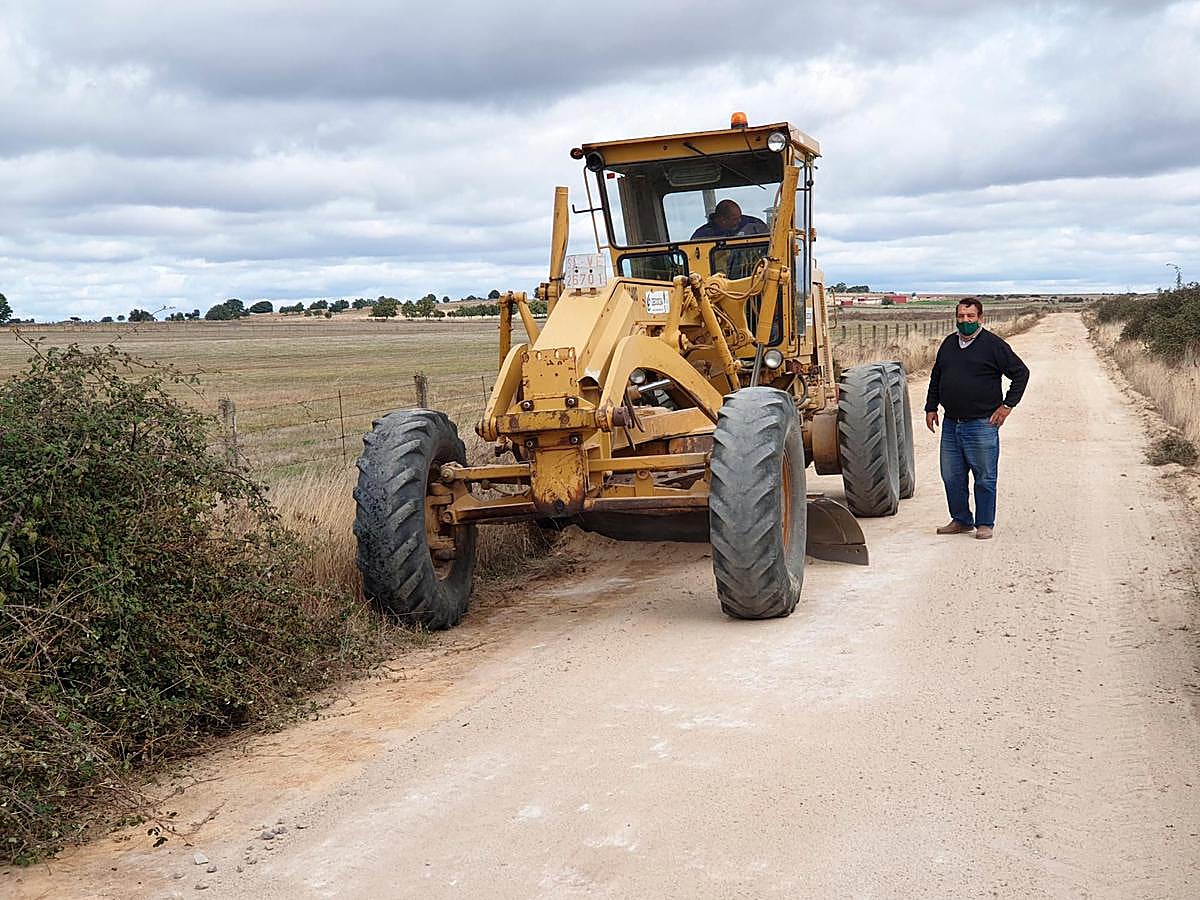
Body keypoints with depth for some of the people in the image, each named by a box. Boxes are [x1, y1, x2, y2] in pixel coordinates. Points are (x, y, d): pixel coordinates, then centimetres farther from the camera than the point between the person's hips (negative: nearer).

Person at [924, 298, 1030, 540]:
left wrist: (1007, 405, -5)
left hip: (982, 425, -6)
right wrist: (931, 407, 18)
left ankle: (985, 524, 11)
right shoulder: (948, 344, 12)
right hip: (951, 424, 6)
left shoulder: (993, 345, -5)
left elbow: (1021, 373, -2)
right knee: (951, 477, 10)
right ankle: (960, 520, 22)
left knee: (985, 478, 1)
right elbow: (936, 377, 24)